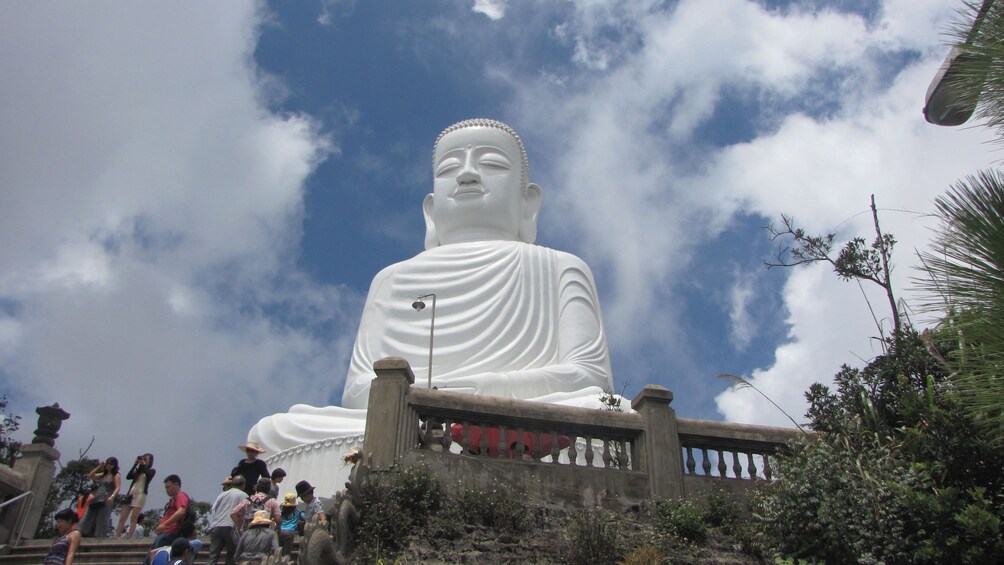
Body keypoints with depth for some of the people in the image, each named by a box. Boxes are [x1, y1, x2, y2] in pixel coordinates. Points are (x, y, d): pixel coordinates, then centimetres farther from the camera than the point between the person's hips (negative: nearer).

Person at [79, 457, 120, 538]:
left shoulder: (117, 475, 3)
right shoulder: (102, 475, 23)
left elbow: (117, 488, -9)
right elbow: (89, 476, 21)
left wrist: (112, 496, -27)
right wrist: (99, 467, 15)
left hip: (106, 501, -7)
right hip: (96, 500, 7)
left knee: (102, 521, -11)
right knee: (88, 521, 1)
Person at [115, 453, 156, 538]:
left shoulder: (151, 471, 10)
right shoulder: (138, 471, 22)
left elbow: (148, 474, -13)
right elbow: (128, 476, 6)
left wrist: (143, 464, -5)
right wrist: (135, 464, 3)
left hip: (140, 495, -5)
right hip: (131, 494, 5)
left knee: (134, 518, -12)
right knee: (122, 518, 0)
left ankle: (129, 538, -17)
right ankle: (116, 538, 1)